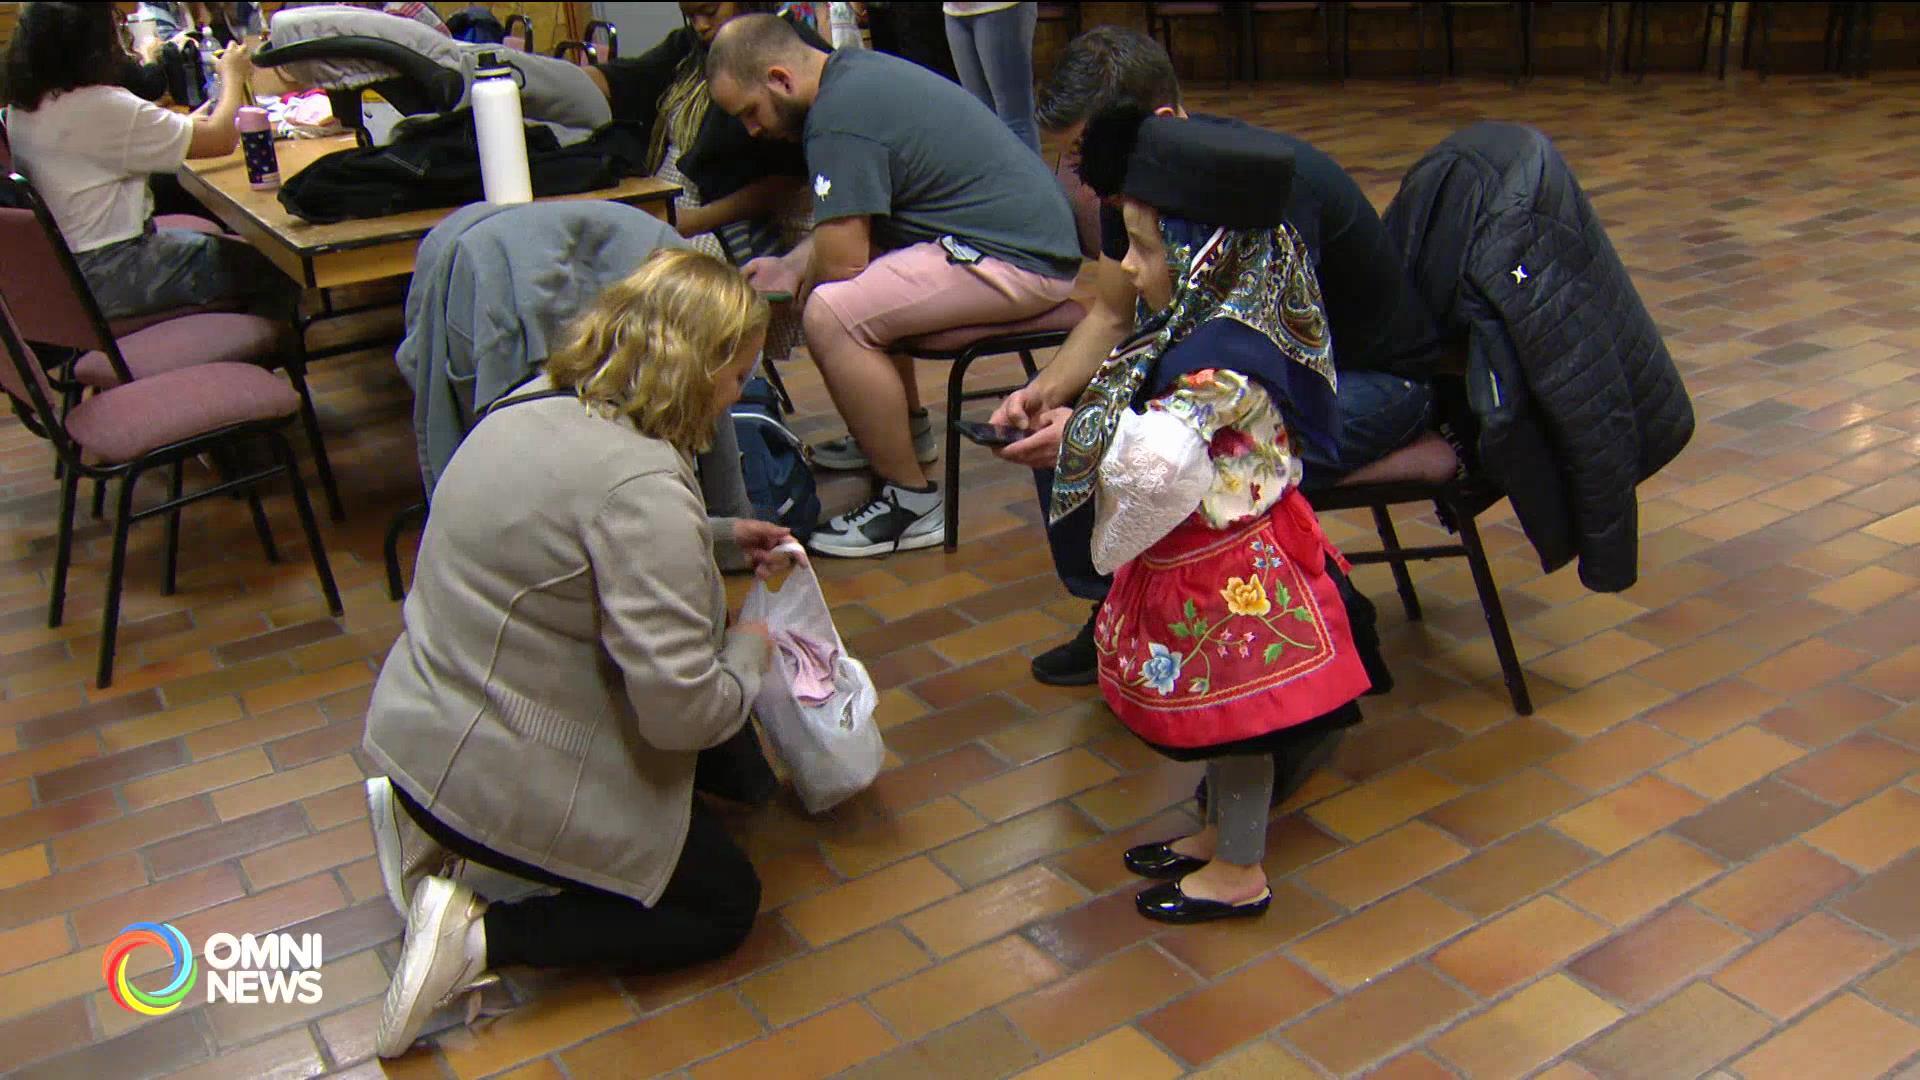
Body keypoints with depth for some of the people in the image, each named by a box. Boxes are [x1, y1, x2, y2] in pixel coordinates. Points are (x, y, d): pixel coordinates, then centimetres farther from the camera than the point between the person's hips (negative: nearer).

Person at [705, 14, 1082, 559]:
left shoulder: (839, 118, -19)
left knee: (830, 314, -21)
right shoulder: (855, 69, 13)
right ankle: (906, 429, 35)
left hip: (1019, 258, -11)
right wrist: (789, 265, 16)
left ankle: (910, 503, -9)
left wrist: (799, 279, 3)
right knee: (863, 288, 23)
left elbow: (841, 261, -19)